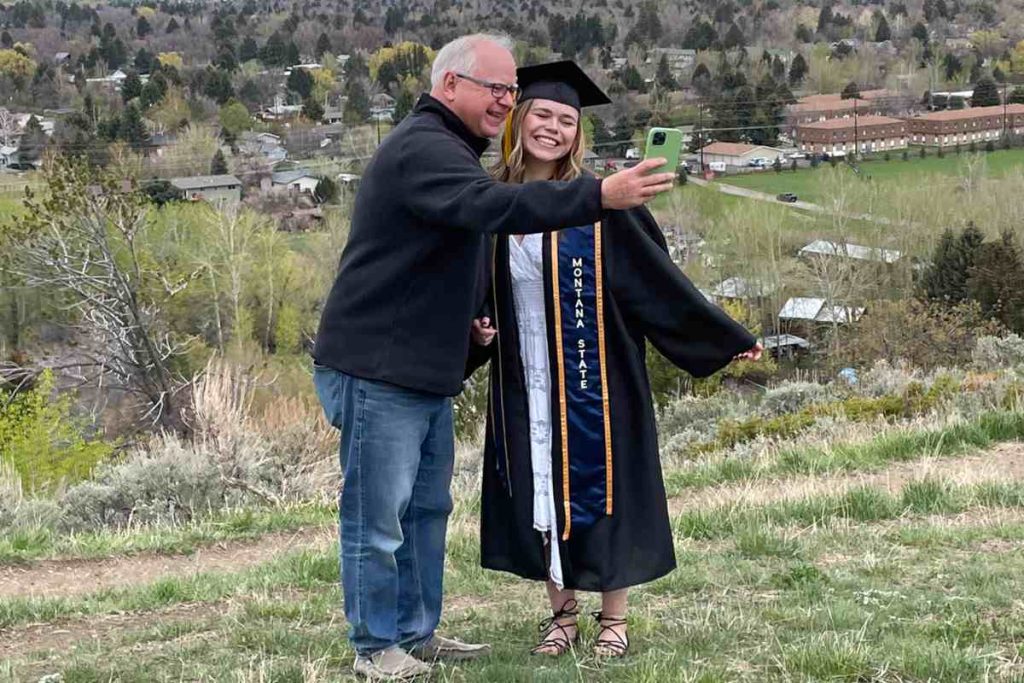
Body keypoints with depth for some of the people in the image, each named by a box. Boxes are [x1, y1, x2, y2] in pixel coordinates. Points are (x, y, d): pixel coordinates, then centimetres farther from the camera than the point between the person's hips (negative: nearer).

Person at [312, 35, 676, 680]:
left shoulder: (449, 151, 17)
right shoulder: (420, 149, -18)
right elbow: (494, 205, -35)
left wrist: (470, 321, 18)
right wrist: (598, 195, -43)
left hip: (428, 369, 10)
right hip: (377, 368, -10)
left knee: (427, 510, 16)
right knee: (379, 517, -1)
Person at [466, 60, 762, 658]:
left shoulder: (598, 202, -8)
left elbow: (659, 278, -5)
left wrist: (729, 336, -5)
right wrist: (477, 327, -5)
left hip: (593, 378, -3)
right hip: (524, 381, 3)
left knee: (600, 486, 3)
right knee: (539, 493, 9)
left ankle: (614, 619, 16)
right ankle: (563, 614, 22)